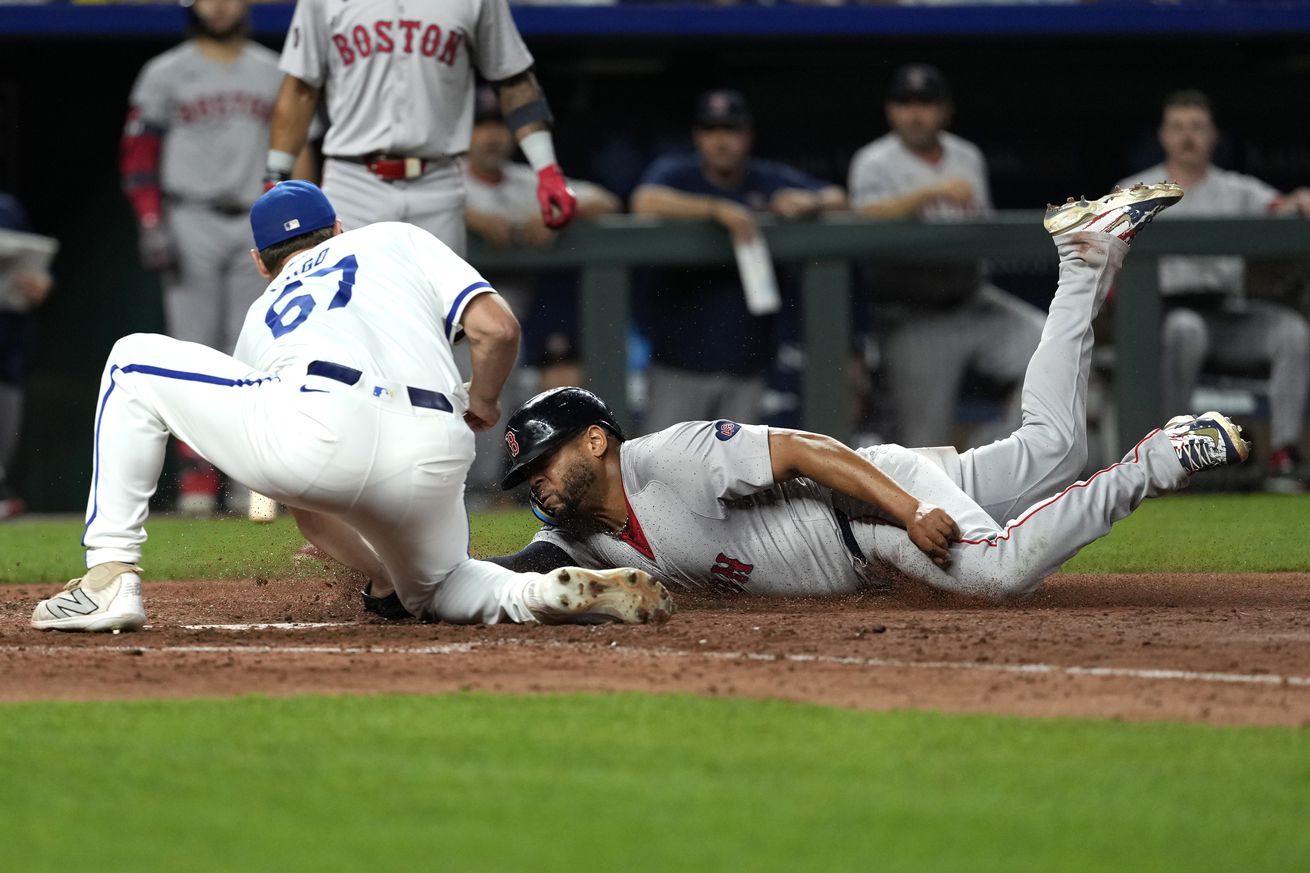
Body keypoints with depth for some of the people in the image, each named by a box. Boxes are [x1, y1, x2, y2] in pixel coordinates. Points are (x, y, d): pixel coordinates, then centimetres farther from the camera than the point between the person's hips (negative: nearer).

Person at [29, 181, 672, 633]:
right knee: (432, 589, 32)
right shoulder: (396, 241, 35)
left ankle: (111, 578, 5)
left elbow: (311, 514, 37)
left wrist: (386, 569, 44)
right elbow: (496, 327, 16)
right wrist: (481, 405, 36)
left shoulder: (260, 318, 36)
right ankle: (556, 591, 1)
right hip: (432, 466, 2)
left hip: (321, 428, -2)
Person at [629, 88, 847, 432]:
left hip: (746, 364, 3)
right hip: (681, 359, -3)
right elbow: (644, 201, -23)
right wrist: (718, 209, -31)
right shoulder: (676, 173, -2)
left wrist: (808, 203, -16)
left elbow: (839, 199, 8)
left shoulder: (772, 181, 10)